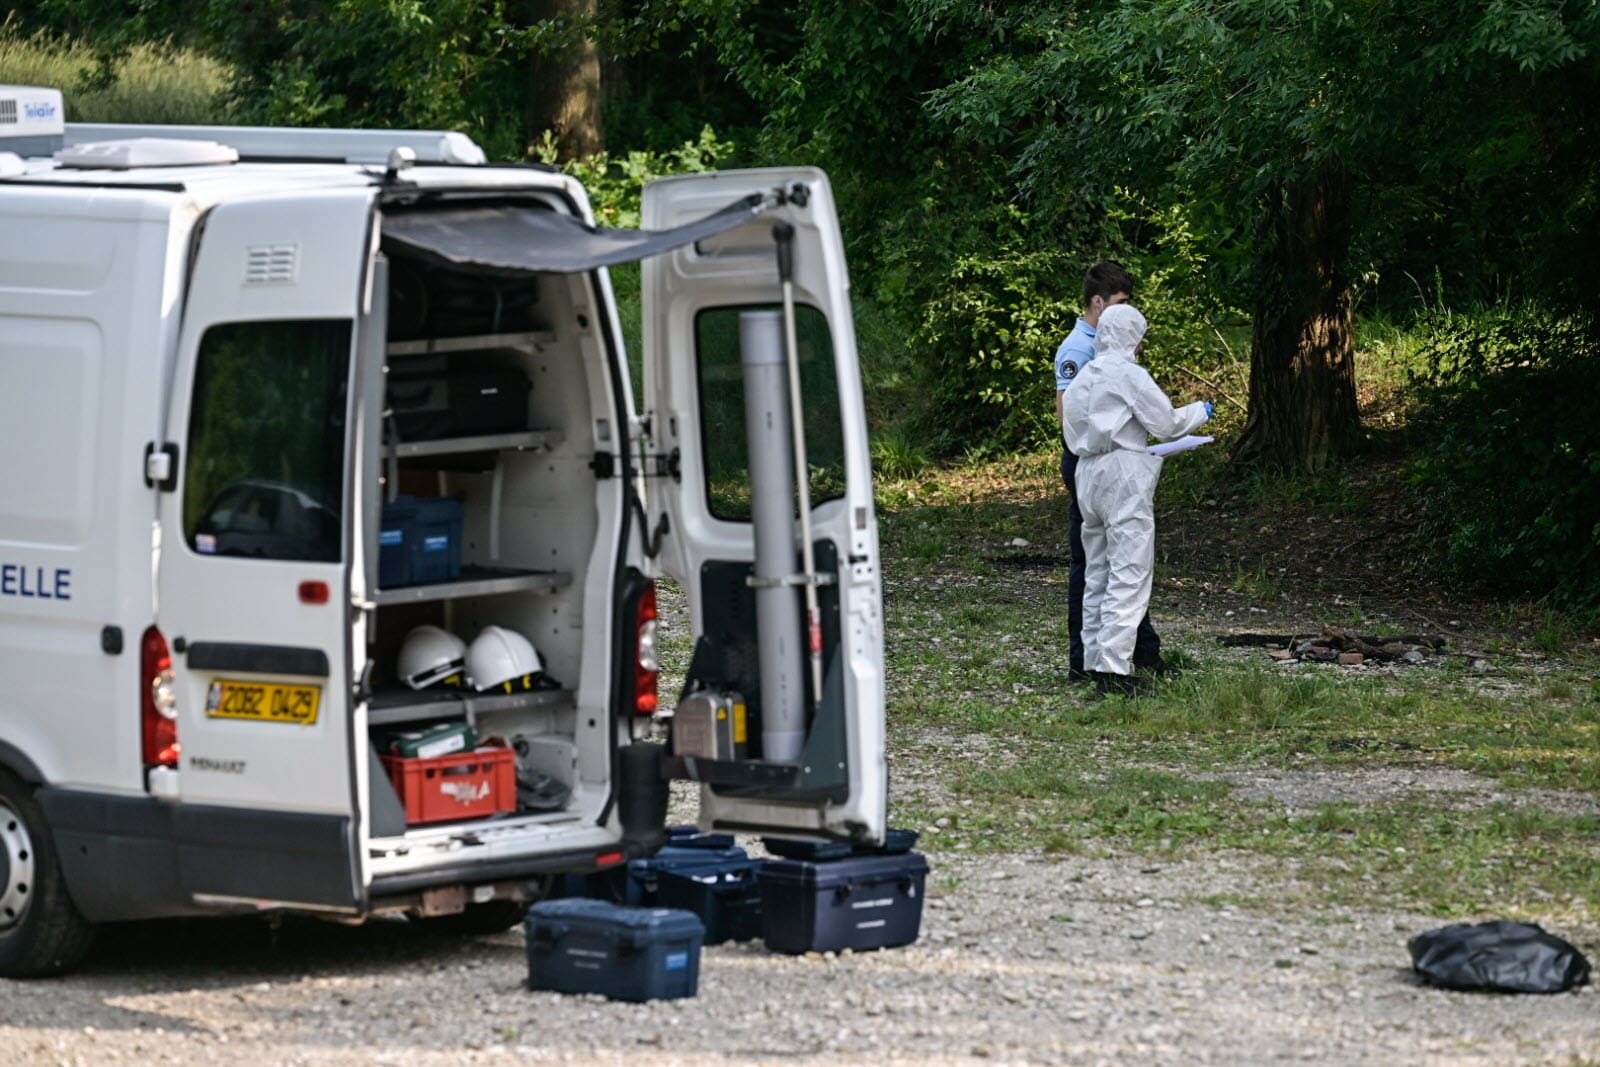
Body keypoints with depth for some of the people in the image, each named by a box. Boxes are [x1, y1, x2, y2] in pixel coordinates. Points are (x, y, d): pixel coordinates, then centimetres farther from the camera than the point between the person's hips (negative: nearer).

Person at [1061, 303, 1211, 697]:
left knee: (1098, 574, 13)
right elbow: (1167, 422, -7)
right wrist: (1200, 412, 12)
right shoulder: (1129, 375, -9)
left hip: (1089, 473, 8)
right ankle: (1113, 667, -17)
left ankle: (1096, 663, 14)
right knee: (1129, 575, -9)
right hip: (1126, 476, -8)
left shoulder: (1083, 377, 13)